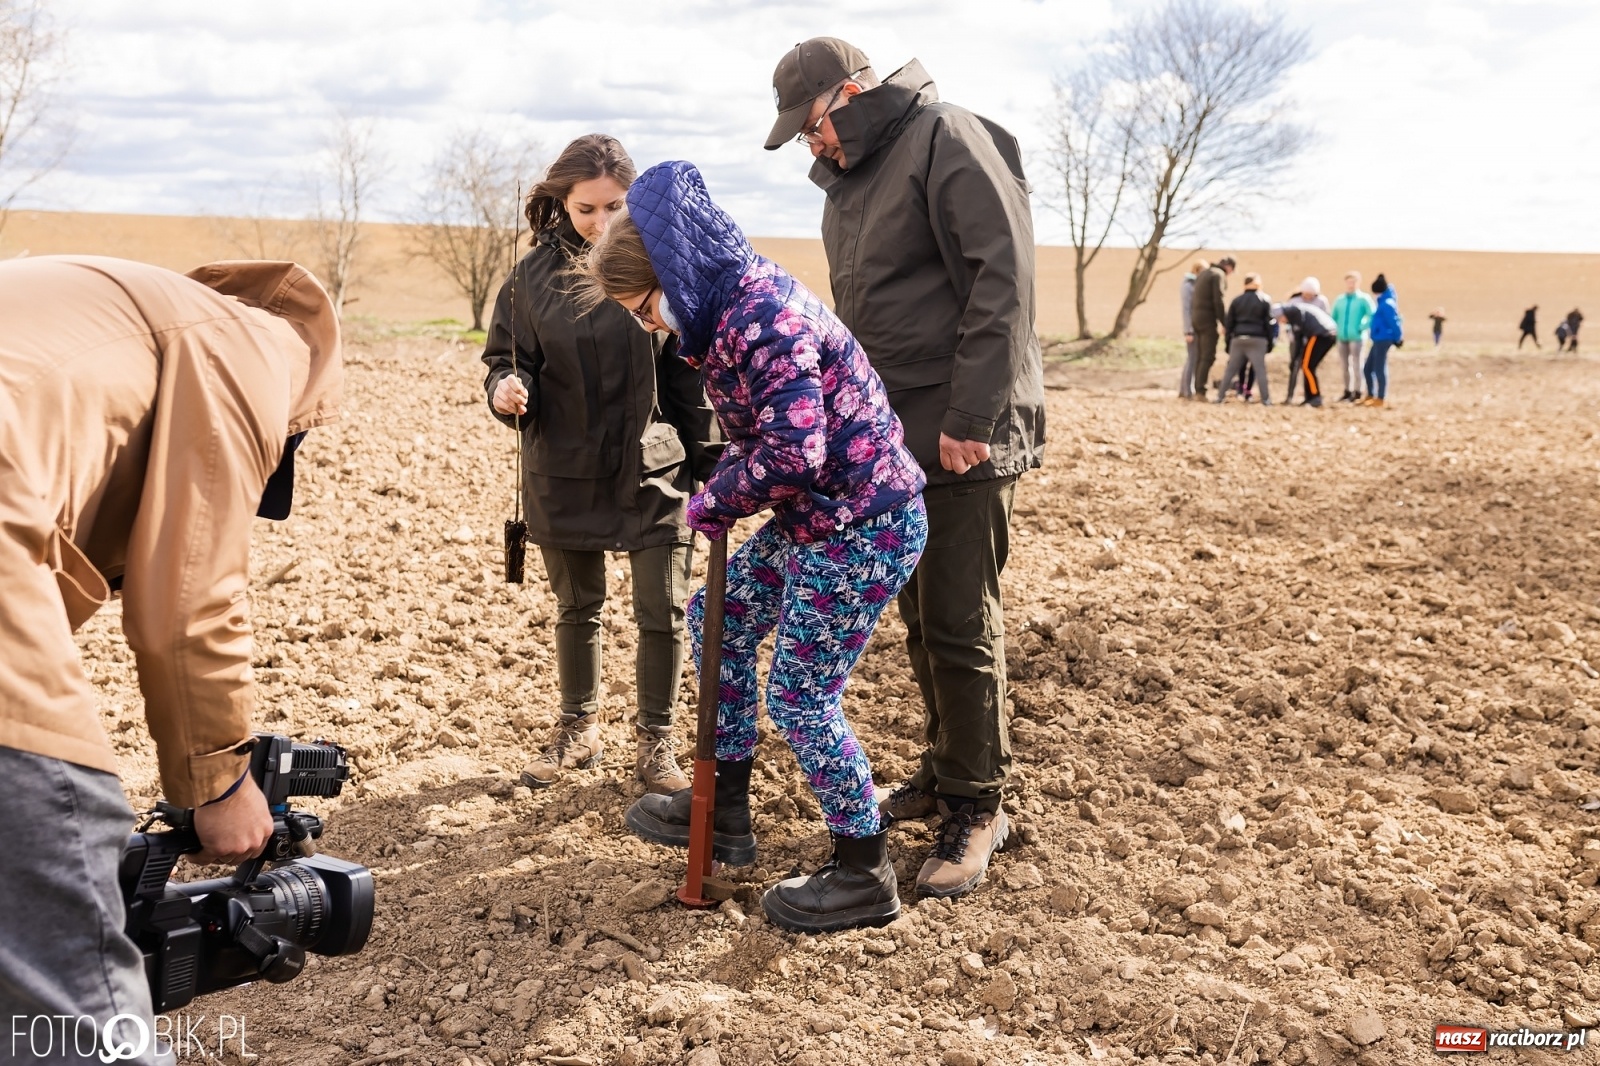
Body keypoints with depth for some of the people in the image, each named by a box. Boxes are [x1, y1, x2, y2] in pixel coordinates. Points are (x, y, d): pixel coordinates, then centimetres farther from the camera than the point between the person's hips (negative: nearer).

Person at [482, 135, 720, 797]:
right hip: (565, 474, 1)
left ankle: (654, 743, 20)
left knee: (664, 612, 0)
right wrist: (506, 391, -20)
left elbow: (688, 374, -1)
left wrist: (711, 463, 0)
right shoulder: (534, 276, -2)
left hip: (654, 471, -1)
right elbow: (504, 359, 4)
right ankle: (578, 730, 35)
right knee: (576, 608, 16)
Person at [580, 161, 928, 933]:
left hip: (862, 528, -10)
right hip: (812, 519, 10)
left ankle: (865, 875, 17)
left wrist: (717, 498, -14)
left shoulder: (763, 319, -24)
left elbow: (794, 454, -31)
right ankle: (725, 810, 31)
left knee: (800, 698, -2)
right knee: (719, 618, 19)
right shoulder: (731, 309, 7)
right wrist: (722, 493, -1)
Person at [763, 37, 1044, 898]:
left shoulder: (949, 141, -11)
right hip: (894, 435, 9)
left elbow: (1003, 281, -19)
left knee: (959, 625, -4)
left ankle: (976, 807, 9)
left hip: (964, 438, -8)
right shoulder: (847, 180, 16)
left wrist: (971, 420, -22)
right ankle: (942, 772, 29)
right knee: (918, 617, 14)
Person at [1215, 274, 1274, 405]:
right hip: (1257, 340, -3)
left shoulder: (1236, 300, 8)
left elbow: (1229, 322, 8)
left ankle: (1220, 396, 6)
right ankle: (1266, 399, -5)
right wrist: (1270, 343, 4)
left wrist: (1228, 342, 12)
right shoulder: (1264, 301, 1)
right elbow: (1268, 323, 0)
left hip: (1238, 339, 3)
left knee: (1231, 369, 8)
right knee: (1260, 370, -2)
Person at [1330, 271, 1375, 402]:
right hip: (1342, 337, 5)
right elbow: (1333, 316, 17)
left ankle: (1357, 393, 1)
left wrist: (1362, 327, -13)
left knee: (1356, 365, -3)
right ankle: (1347, 392, 20)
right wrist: (1336, 328, 2)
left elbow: (1372, 316, -8)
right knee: (1344, 366, 9)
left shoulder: (1364, 299, -3)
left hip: (1356, 337, -5)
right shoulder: (1339, 299, 11)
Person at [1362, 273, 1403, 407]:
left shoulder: (1387, 304, -17)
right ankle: (1370, 396, 22)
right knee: (1368, 368, 14)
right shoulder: (1384, 301, 14)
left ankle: (1380, 399, 3)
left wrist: (1398, 338, -9)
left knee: (1379, 369, -4)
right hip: (1378, 339, 10)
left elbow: (1394, 322, -17)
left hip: (1383, 339, -10)